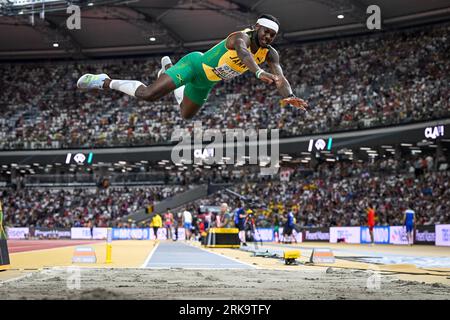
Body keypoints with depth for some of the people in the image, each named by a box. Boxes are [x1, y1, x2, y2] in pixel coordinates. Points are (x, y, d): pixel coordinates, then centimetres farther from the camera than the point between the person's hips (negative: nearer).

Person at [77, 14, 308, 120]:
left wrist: (288, 96, -41)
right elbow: (243, 52, -51)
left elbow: (280, 77, -18)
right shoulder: (242, 37, -28)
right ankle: (106, 82, 0)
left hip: (206, 83, 8)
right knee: (148, 94, -22)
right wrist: (260, 73, -70)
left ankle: (168, 67, 48)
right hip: (196, 64, -8)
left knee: (185, 115, 27)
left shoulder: (269, 53, -8)